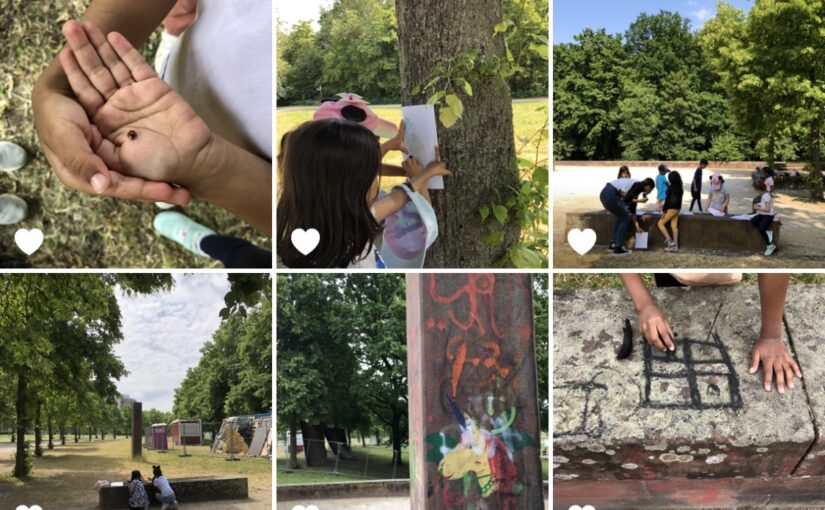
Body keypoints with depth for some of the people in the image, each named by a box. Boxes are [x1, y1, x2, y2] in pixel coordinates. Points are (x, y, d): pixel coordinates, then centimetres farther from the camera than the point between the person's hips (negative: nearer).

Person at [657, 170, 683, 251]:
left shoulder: (671, 188, -17)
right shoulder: (680, 188, 8)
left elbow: (668, 199, -17)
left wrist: (664, 210, -13)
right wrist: (664, 205, 22)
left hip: (671, 209, -8)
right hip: (677, 208, 8)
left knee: (661, 223, 2)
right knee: (674, 226, 10)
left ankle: (669, 240, -5)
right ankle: (675, 245, 11)